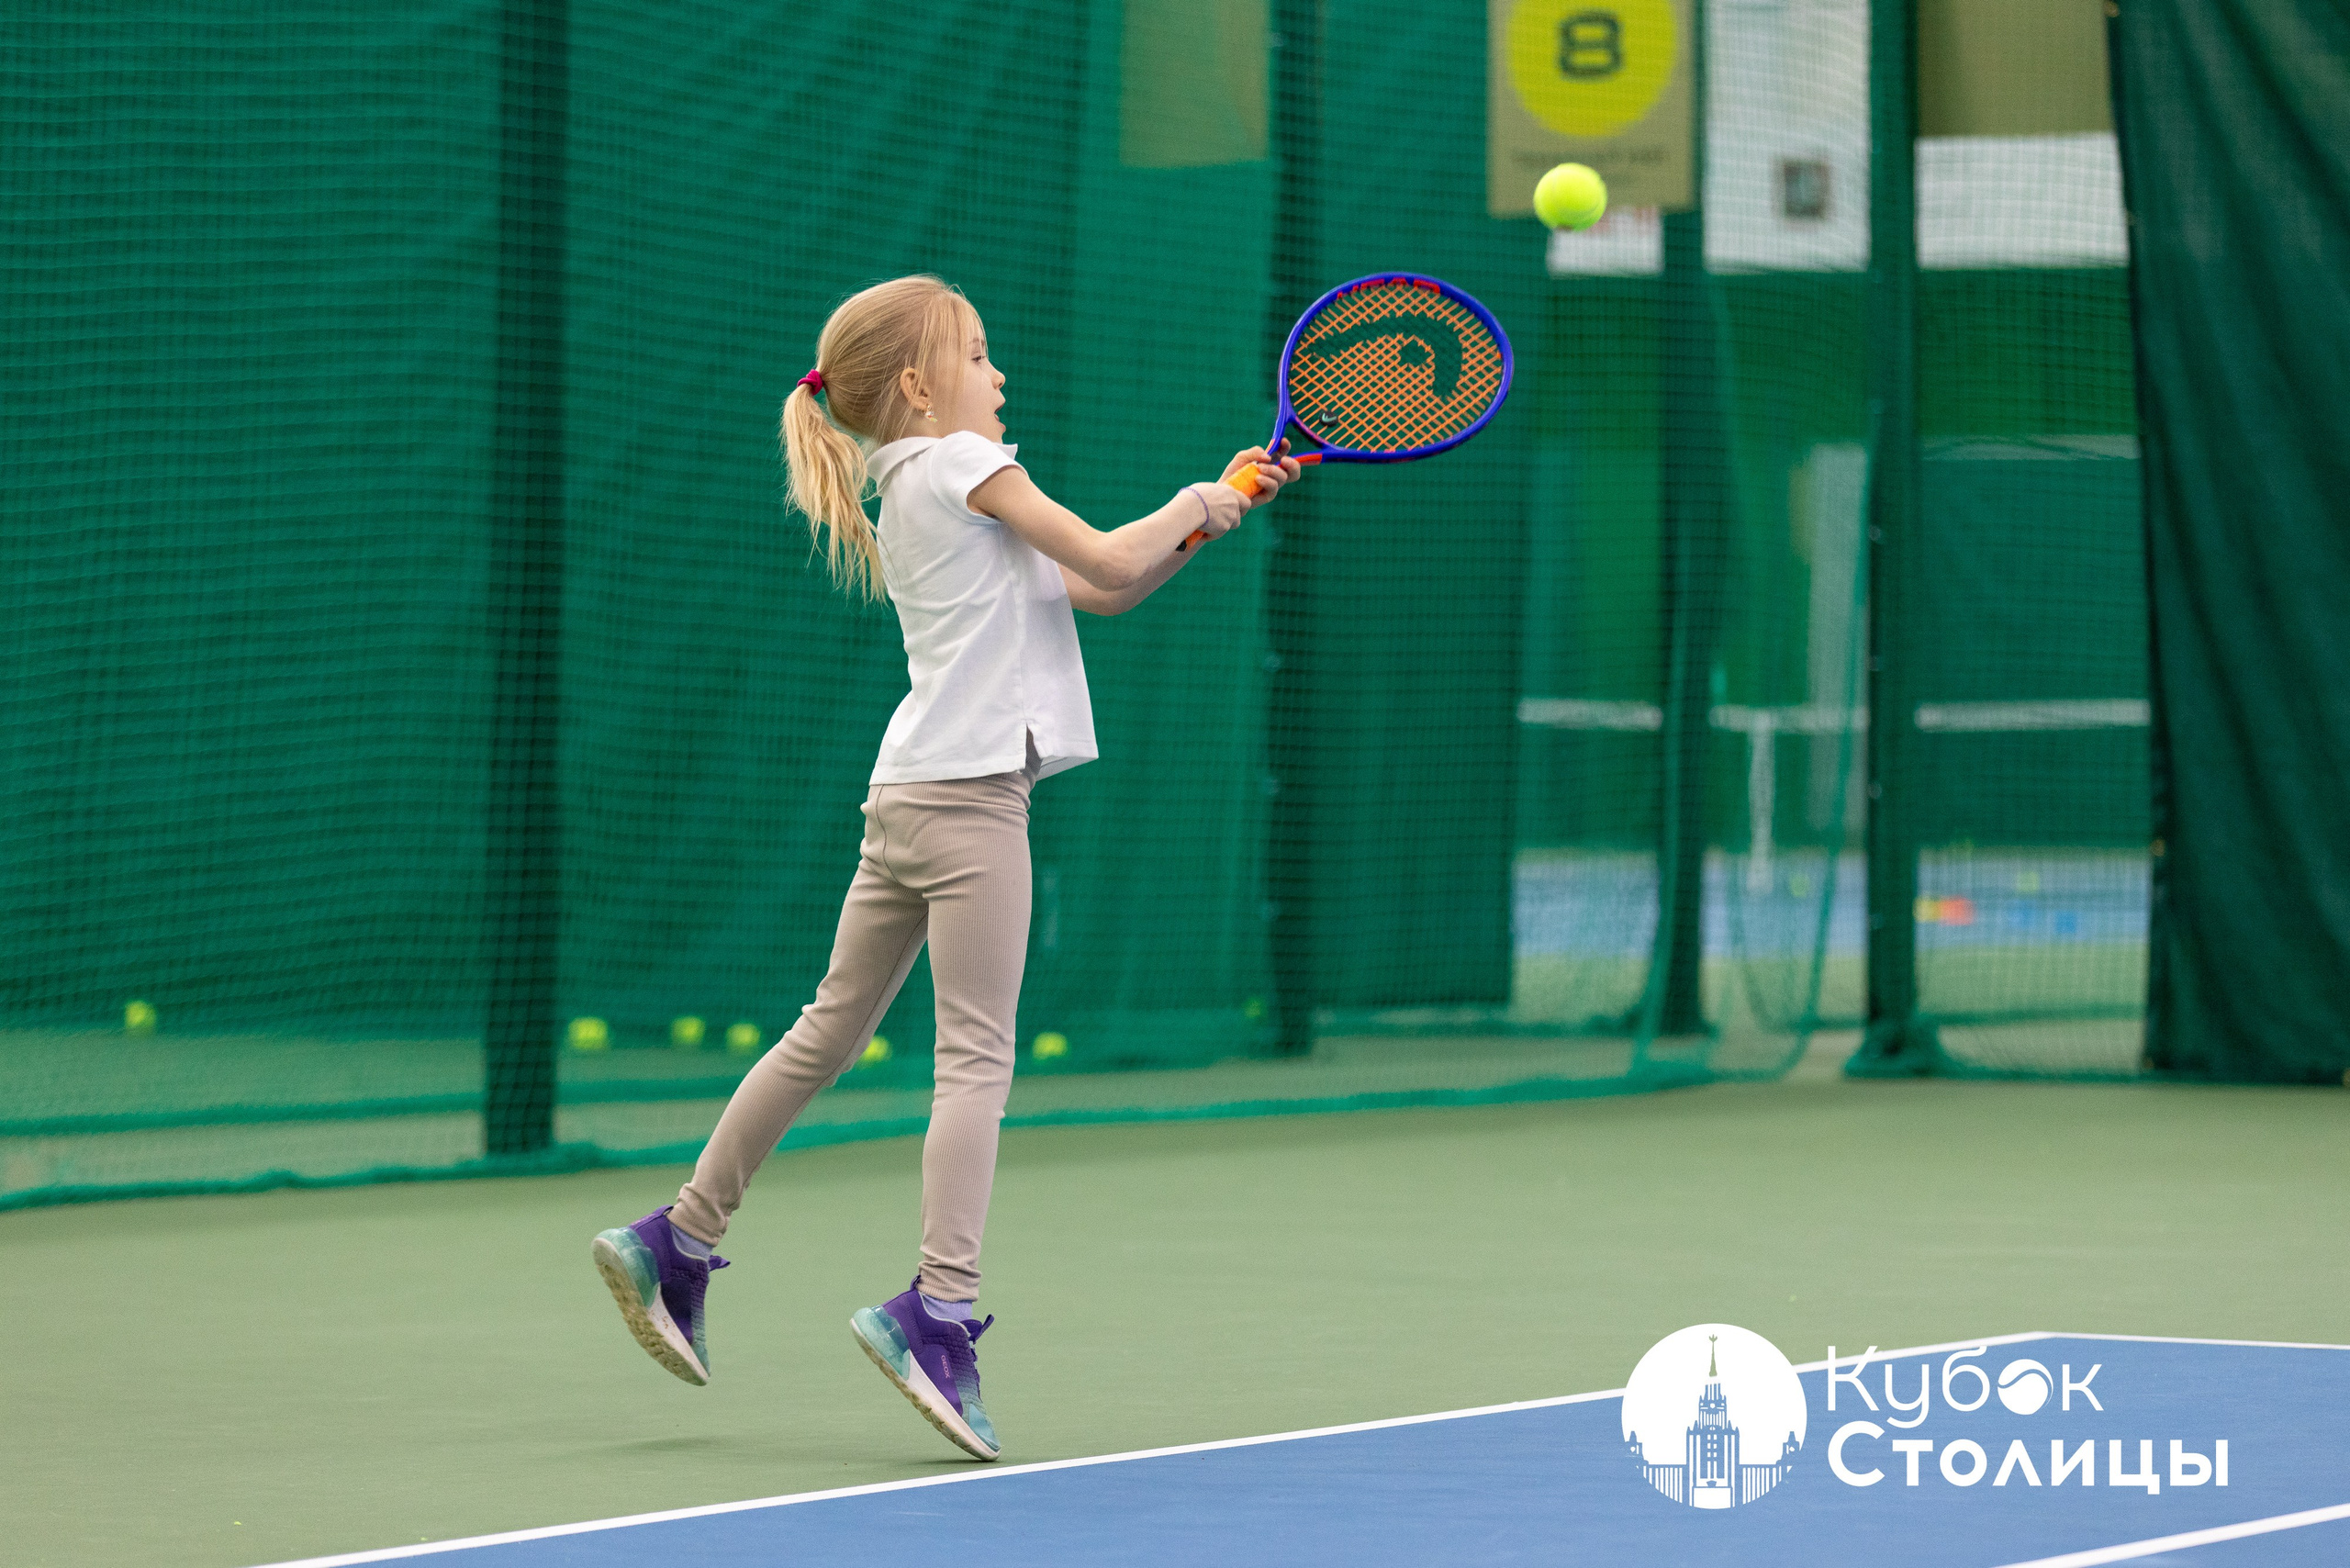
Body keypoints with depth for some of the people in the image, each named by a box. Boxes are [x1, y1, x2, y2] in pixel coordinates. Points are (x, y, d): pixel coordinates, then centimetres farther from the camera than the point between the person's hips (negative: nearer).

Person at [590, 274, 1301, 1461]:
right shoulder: (961, 463, -5)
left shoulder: (912, 492, 22)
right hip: (966, 790, -9)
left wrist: (1218, 509, 14)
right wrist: (1197, 502, 8)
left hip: (910, 791, 9)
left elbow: (1100, 597, 21)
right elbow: (1109, 564, -9)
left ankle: (678, 1244, 18)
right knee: (977, 1053, -10)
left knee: (828, 1031, 14)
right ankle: (940, 1308, -16)